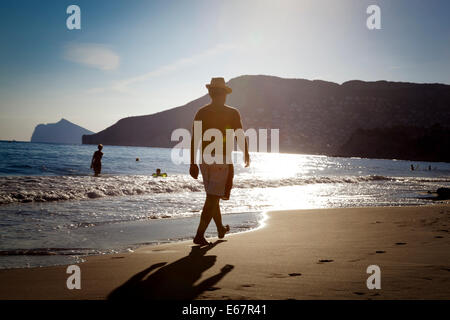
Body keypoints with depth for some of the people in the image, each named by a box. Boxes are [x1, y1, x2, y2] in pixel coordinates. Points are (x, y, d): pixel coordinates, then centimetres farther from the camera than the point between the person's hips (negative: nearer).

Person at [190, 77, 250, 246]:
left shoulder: (201, 112, 3)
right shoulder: (232, 113, -6)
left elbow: (194, 139, 0)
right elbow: (240, 137, -1)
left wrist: (193, 163, 5)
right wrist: (246, 154, 18)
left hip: (204, 159, 5)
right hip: (222, 160, -5)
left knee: (213, 196, 19)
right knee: (212, 199, -4)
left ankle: (221, 229, 36)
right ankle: (199, 235, -11)